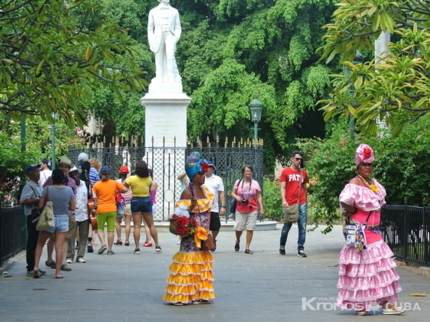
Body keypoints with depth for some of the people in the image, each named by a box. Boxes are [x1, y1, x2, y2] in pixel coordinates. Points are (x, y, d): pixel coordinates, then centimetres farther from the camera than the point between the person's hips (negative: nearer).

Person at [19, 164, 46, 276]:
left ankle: (35, 266, 21)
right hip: (33, 217, -9)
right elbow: (23, 201, -23)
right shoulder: (29, 186, -12)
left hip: (40, 217, 9)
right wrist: (38, 200, -23)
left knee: (38, 242, 13)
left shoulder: (38, 186, 17)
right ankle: (30, 268, 0)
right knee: (32, 243, -5)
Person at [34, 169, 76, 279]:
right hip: (63, 219, 1)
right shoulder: (69, 190, -5)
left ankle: (36, 266, 1)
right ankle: (57, 272, 1)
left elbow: (41, 206, -7)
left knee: (40, 244, 13)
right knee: (59, 246, 2)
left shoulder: (47, 189, -9)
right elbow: (73, 208, -1)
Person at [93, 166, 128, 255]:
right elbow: (125, 190, -2)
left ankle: (103, 244, -10)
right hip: (112, 209, 1)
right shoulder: (114, 183, 0)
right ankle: (109, 249, 3)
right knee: (111, 230, 4)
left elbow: (94, 197, -6)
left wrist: (96, 204, 10)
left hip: (101, 209, -1)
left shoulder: (97, 184, -2)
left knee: (100, 228, 12)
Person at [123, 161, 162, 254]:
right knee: (151, 225, 11)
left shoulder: (132, 179, -12)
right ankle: (157, 245, 11)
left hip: (135, 201, -2)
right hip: (146, 200, 2)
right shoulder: (148, 179, -3)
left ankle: (137, 247, -4)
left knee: (137, 226, 0)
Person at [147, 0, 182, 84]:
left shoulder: (174, 12, 14)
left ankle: (173, 79, -26)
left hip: (170, 36, -1)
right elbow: (150, 29, 13)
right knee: (159, 61, -2)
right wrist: (151, 43, 4)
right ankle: (159, 81, 3)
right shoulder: (153, 12, 13)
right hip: (158, 38, 1)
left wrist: (176, 38, -4)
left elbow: (178, 28, 14)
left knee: (170, 56, -24)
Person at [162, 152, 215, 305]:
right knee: (189, 262, -6)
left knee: (202, 263, 11)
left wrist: (207, 232, 10)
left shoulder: (205, 190, 11)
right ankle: (183, 295, 1)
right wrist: (191, 207, -29)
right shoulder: (187, 193, -13)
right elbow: (181, 213, -15)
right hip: (191, 234, -8)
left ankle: (200, 294, 19)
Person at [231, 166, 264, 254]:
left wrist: (261, 208, 0)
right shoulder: (238, 182, 7)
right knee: (238, 228, 0)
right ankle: (237, 241, 31)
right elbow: (233, 193, 11)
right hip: (240, 210, 0)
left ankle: (247, 247, 2)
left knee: (250, 229, -4)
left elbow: (259, 197, 7)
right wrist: (236, 197, -11)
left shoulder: (255, 183, 6)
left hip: (252, 210, 0)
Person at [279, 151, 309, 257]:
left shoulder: (303, 172, 13)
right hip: (290, 204, -2)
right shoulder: (285, 172, 3)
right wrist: (284, 200, -14)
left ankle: (300, 249, -1)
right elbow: (283, 187, -2)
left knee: (302, 227, -3)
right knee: (286, 227, 8)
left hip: (302, 204, 3)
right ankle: (282, 246, 28)